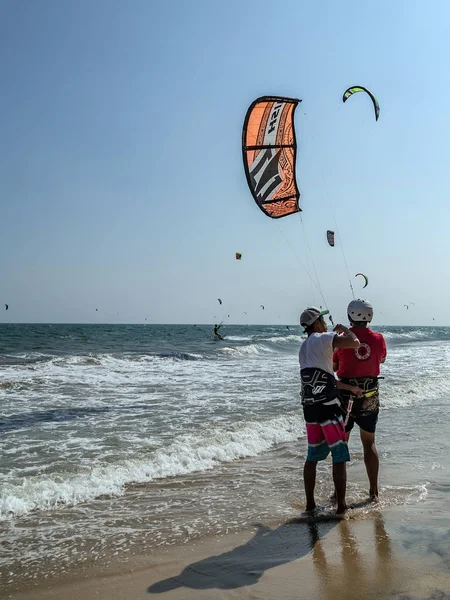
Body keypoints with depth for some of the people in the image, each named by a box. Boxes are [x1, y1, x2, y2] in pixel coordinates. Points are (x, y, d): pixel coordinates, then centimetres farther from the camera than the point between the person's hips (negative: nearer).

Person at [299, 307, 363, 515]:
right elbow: (354, 343, -16)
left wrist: (350, 387, 22)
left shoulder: (303, 348, 19)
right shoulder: (323, 339, -7)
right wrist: (344, 330, 4)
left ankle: (310, 503, 19)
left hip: (309, 408, 8)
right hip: (328, 407, -8)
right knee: (339, 456, 2)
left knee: (312, 456, 15)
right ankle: (341, 505, 5)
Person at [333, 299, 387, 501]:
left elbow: (333, 367, -1)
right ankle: (374, 491, 18)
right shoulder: (378, 339, -6)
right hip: (370, 399, 2)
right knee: (369, 443, 15)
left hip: (346, 397, -2)